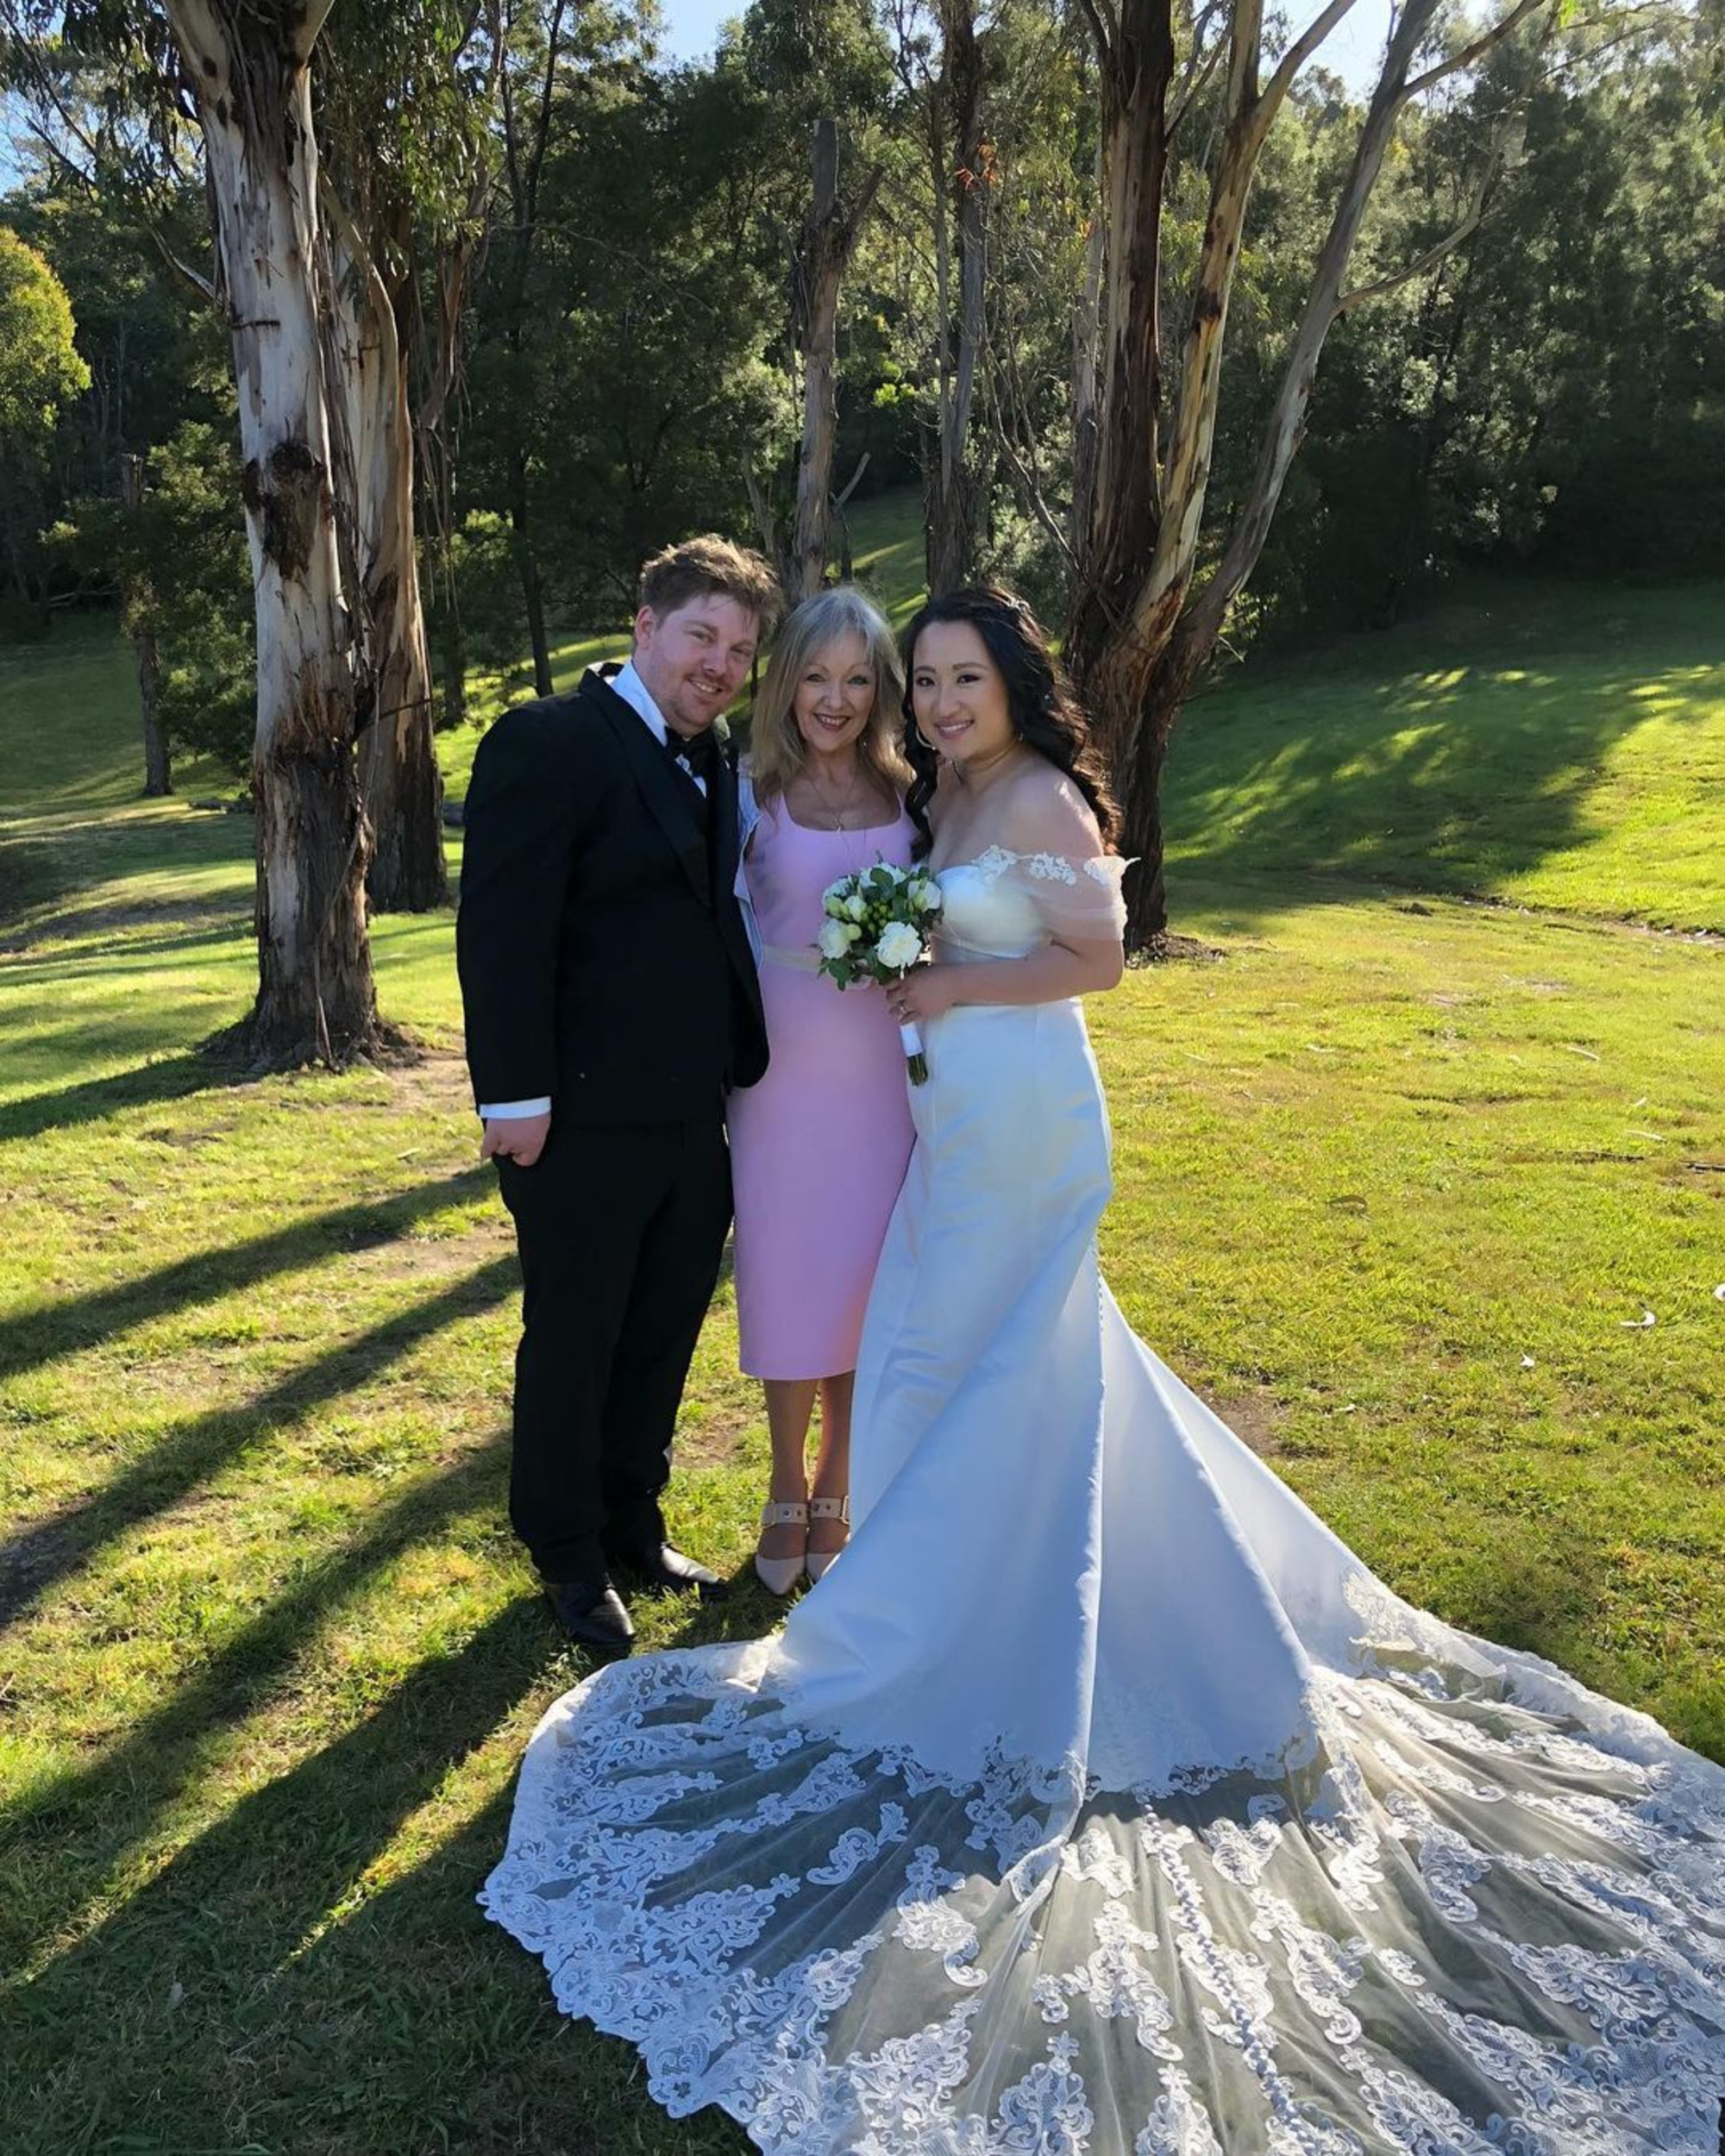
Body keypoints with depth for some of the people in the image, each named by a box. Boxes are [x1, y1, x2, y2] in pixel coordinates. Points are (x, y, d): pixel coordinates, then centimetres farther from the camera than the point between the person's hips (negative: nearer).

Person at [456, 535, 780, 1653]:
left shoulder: (713, 767, 13)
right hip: (586, 1120, -7)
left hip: (695, 1118, 7)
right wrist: (515, 1094, -20)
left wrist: (745, 1067, 9)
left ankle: (633, 1527, 38)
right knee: (574, 1344, 10)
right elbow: (502, 931, -17)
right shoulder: (549, 742, -11)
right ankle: (570, 1558, 29)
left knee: (665, 1337, 18)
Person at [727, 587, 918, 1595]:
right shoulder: (754, 794, -4)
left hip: (884, 1076, 2)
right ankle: (787, 1493, 30)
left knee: (865, 1286, 10)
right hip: (784, 1071, -2)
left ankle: (837, 1497, 30)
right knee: (787, 1282, 8)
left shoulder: (908, 794, 2)